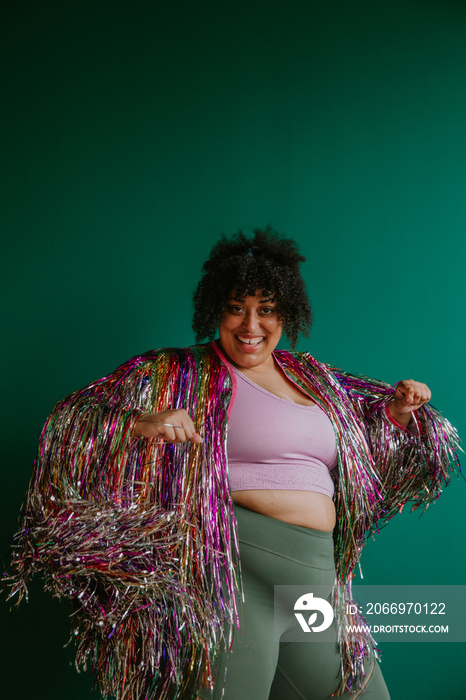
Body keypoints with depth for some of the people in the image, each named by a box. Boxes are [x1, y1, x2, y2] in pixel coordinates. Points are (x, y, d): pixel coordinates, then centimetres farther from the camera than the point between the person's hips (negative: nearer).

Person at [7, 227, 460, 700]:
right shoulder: (179, 374, 0)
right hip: (233, 571, -6)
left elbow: (373, 446, 30)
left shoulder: (313, 377, 16)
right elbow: (74, 419, -8)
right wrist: (141, 422, -26)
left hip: (317, 580, 6)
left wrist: (399, 409, 9)